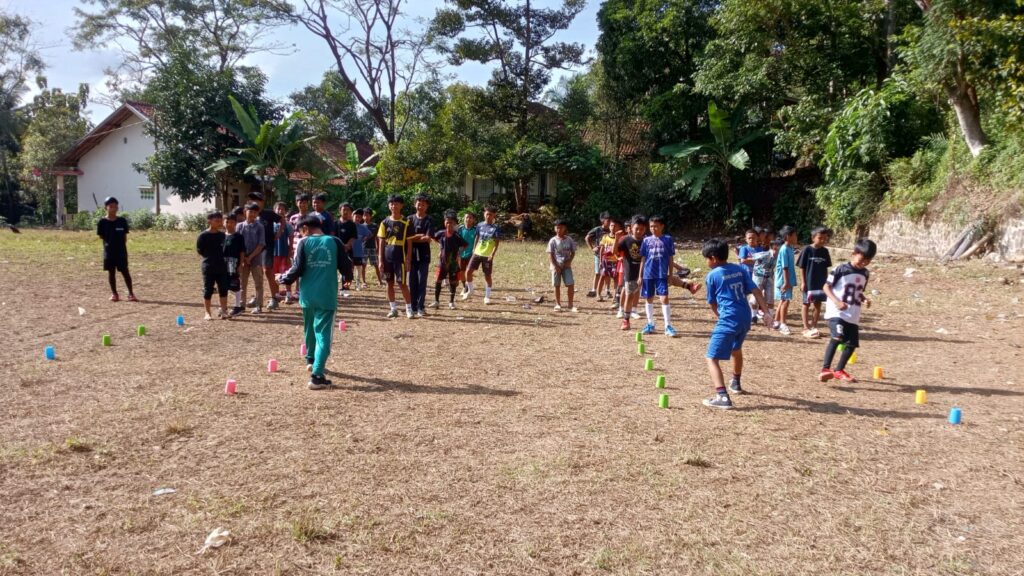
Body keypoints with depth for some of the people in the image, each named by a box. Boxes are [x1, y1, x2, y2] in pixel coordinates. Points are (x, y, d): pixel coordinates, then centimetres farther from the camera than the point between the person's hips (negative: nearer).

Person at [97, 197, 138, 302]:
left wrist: (120, 245, -1)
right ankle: (114, 293, 16)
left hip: (121, 251, 0)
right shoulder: (102, 222, -1)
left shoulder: (122, 221, 2)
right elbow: (101, 236, 3)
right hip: (109, 251, 0)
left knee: (125, 271, 0)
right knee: (111, 272, 7)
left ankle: (131, 293, 3)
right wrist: (110, 243, -3)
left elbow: (125, 236, 6)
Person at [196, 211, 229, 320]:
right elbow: (200, 250, -3)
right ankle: (208, 313, 11)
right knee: (208, 290, 3)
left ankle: (224, 311, 11)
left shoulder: (223, 235, 6)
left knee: (223, 289, 3)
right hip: (208, 267, -4)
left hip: (222, 267, 4)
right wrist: (210, 257, -5)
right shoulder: (203, 236, -7)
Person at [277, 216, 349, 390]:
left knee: (310, 329, 24)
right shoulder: (335, 242, 2)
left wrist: (284, 278, 11)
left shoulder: (304, 243, 0)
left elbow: (298, 269, -7)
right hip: (327, 296, -1)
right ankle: (316, 375, -13)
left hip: (308, 295, 1)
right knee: (323, 333, -3)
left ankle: (311, 360, 45)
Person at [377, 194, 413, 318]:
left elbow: (409, 242, -1)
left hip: (400, 257, -3)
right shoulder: (385, 222, 5)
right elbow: (381, 242, 6)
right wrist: (380, 260, 0)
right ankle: (393, 308, 15)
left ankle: (409, 308, 2)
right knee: (390, 283, 7)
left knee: (402, 283, -5)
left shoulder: (406, 222, -2)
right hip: (387, 257, 3)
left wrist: (407, 259, -7)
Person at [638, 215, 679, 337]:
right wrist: (640, 276, 7)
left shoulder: (668, 239, 0)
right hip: (648, 274, 3)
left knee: (664, 299, -10)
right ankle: (650, 324, 23)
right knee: (649, 299, 11)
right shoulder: (647, 240, 5)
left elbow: (670, 258, 4)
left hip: (662, 274, -3)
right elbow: (643, 259, 9)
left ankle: (668, 326, -4)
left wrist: (670, 275, 3)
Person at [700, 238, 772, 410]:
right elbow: (756, 291, 4)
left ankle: (722, 396, -24)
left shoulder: (712, 276, -2)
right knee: (736, 350, 33)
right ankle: (736, 383, 53)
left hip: (728, 320, -7)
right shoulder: (741, 269, 11)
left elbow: (712, 304, 7)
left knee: (712, 358, -7)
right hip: (745, 318, 7)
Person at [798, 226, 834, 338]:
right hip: (809, 282, -5)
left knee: (818, 305, 9)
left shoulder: (825, 251, 4)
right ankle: (806, 328, 9)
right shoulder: (807, 250, -9)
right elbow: (802, 267, -7)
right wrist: (803, 282, -11)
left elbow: (826, 268, 10)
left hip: (821, 282, 5)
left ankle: (813, 327, 20)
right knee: (806, 304, 4)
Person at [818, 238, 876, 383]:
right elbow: (826, 287, -9)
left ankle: (839, 370, 23)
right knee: (837, 337, -24)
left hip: (853, 315, 7)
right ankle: (825, 369, -22)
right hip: (837, 312, -7)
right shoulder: (841, 269, -10)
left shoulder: (865, 274, 10)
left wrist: (864, 299, 0)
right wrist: (836, 301, -23)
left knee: (852, 343, 7)